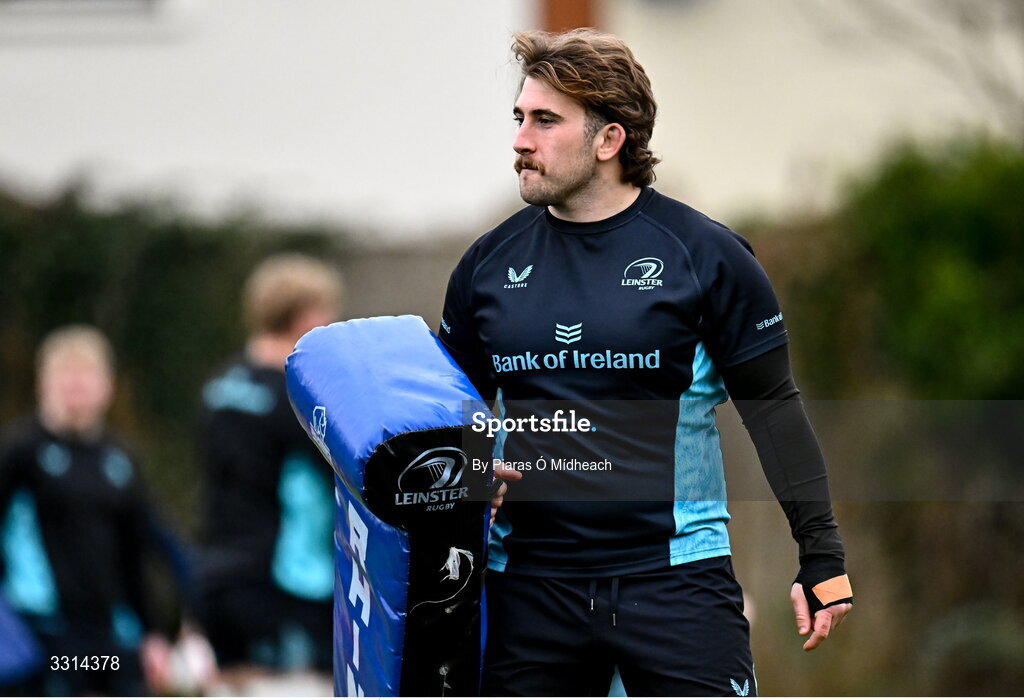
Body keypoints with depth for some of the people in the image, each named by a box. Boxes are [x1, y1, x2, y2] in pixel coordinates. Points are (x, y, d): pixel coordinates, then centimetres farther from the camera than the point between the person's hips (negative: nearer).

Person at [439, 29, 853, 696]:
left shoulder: (705, 254, -2)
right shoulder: (490, 262, 9)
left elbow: (774, 409, 2)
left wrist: (821, 555, -1)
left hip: (676, 578, -4)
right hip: (528, 583, 4)